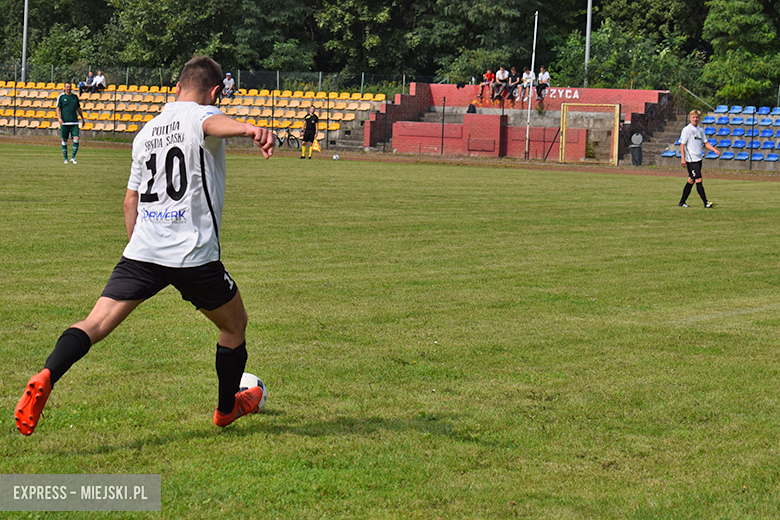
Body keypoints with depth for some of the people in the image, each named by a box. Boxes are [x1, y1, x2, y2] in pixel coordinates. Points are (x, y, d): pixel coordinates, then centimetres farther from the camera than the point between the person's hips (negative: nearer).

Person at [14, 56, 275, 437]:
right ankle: (227, 408, 34)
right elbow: (214, 124, -29)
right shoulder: (200, 115, -1)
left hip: (142, 251, 5)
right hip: (195, 255, -5)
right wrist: (250, 130, -51)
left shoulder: (146, 131, 19)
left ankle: (45, 378, -29)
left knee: (96, 324, -4)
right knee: (235, 325, 19)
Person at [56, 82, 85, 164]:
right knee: (64, 140, 3)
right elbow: (58, 108, -2)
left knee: (76, 139, -10)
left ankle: (73, 157, 0)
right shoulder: (61, 97, 2)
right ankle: (66, 159, 13)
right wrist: (59, 118, -16)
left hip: (74, 122, 2)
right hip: (64, 123, -2)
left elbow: (78, 108, 22)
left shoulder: (75, 96, 12)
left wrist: (82, 118, 24)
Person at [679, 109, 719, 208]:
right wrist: (683, 158, -14)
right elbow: (682, 144, -8)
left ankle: (682, 202, 16)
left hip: (698, 159, 8)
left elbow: (705, 143, 20)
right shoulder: (687, 130, -6)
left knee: (691, 181, 9)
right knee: (698, 180, -11)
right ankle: (706, 203, -12)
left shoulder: (700, 130, 14)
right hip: (691, 160, -8)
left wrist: (715, 150, 6)